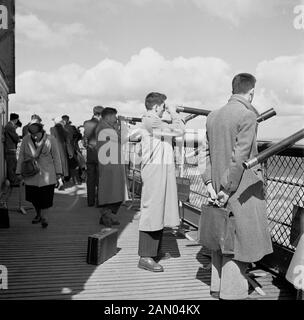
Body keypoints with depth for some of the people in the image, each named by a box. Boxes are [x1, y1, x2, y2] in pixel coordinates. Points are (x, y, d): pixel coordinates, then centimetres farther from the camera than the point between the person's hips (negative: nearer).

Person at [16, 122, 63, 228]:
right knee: (32, 195, 6)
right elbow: (21, 157, 5)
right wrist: (19, 172, 6)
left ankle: (44, 217, 14)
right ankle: (38, 214, 31)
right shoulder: (26, 140, -2)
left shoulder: (50, 140, -7)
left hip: (47, 174, -2)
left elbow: (56, 157, -2)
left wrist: (58, 172, -2)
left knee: (46, 196, -3)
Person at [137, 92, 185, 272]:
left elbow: (176, 130, 22)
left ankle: (155, 250, 27)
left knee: (160, 211, 15)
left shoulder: (156, 122, 19)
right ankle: (145, 257, -4)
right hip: (155, 169, -11)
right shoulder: (150, 121, -14)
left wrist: (175, 116, 15)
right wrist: (174, 113, -3)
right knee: (152, 210, -9)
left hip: (163, 169, 11)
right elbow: (179, 131, -15)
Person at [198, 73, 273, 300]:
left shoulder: (213, 116, 8)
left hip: (219, 187, 7)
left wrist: (209, 183, 5)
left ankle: (218, 286, 30)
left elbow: (205, 152, 7)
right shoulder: (248, 116, -14)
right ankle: (232, 292, 15)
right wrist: (228, 189, -13)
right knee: (241, 239, 5)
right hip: (242, 189, -7)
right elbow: (240, 157, -18)